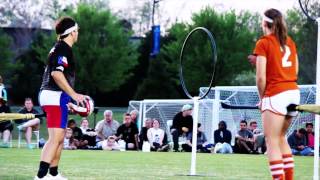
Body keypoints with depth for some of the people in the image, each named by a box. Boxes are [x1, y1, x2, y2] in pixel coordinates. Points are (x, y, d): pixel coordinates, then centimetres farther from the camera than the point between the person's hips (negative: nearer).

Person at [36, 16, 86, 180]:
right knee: (55, 137, -16)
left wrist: (69, 99, 27)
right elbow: (57, 74, -23)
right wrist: (74, 94, -23)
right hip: (55, 96, -11)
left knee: (60, 137, 17)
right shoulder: (64, 49, -11)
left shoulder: (58, 48, 20)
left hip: (47, 95, 11)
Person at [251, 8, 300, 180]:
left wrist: (262, 98, 4)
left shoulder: (263, 43, -5)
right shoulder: (289, 41, 13)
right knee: (281, 138, 20)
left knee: (272, 142, -4)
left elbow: (261, 77, -11)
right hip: (294, 92, 7)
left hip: (275, 95, -7)